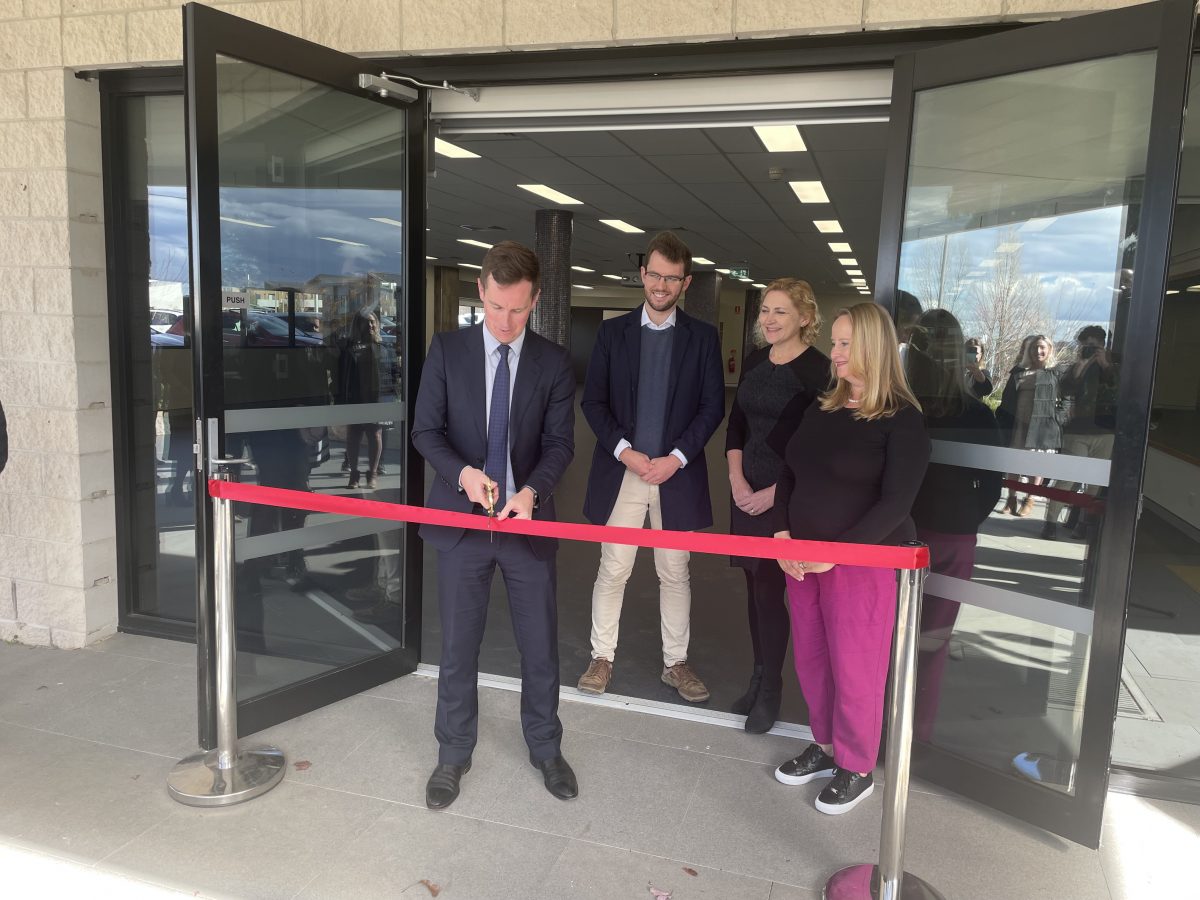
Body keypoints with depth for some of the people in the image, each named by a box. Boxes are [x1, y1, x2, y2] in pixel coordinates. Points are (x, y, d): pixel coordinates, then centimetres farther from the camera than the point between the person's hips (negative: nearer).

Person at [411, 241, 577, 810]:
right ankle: (453, 755, 30)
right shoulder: (447, 350, -1)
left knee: (540, 645, 11)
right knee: (458, 645, 11)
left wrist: (532, 490, -22)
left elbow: (560, 442, -3)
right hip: (462, 520, 0)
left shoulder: (553, 362, 0)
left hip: (528, 520, 1)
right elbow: (426, 430, -1)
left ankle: (545, 748, 32)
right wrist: (462, 472, -21)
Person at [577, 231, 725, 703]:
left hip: (676, 473, 0)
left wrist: (675, 458, -10)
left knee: (675, 573, 10)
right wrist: (623, 450, -11)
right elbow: (593, 402, 2)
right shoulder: (613, 332, 5)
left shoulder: (703, 337, 4)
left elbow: (712, 407, 0)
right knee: (612, 569, 5)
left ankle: (675, 662, 23)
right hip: (621, 470, 0)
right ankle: (602, 657, 21)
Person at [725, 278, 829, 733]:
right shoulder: (755, 361, 9)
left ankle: (771, 689, 16)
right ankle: (758, 678, 27)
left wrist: (776, 491, -14)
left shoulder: (818, 368, -11)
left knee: (769, 589, -1)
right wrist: (737, 479, 1)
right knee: (754, 586, 12)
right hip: (747, 490, 6)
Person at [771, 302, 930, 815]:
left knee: (854, 668, 4)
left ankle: (856, 769, 24)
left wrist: (836, 552, -21)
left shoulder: (902, 420, -10)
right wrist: (782, 533, -2)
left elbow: (895, 503, -16)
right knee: (810, 659, 15)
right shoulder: (823, 409, 9)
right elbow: (788, 474, 13)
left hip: (862, 561, -6)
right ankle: (825, 746, 36)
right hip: (802, 559, 6)